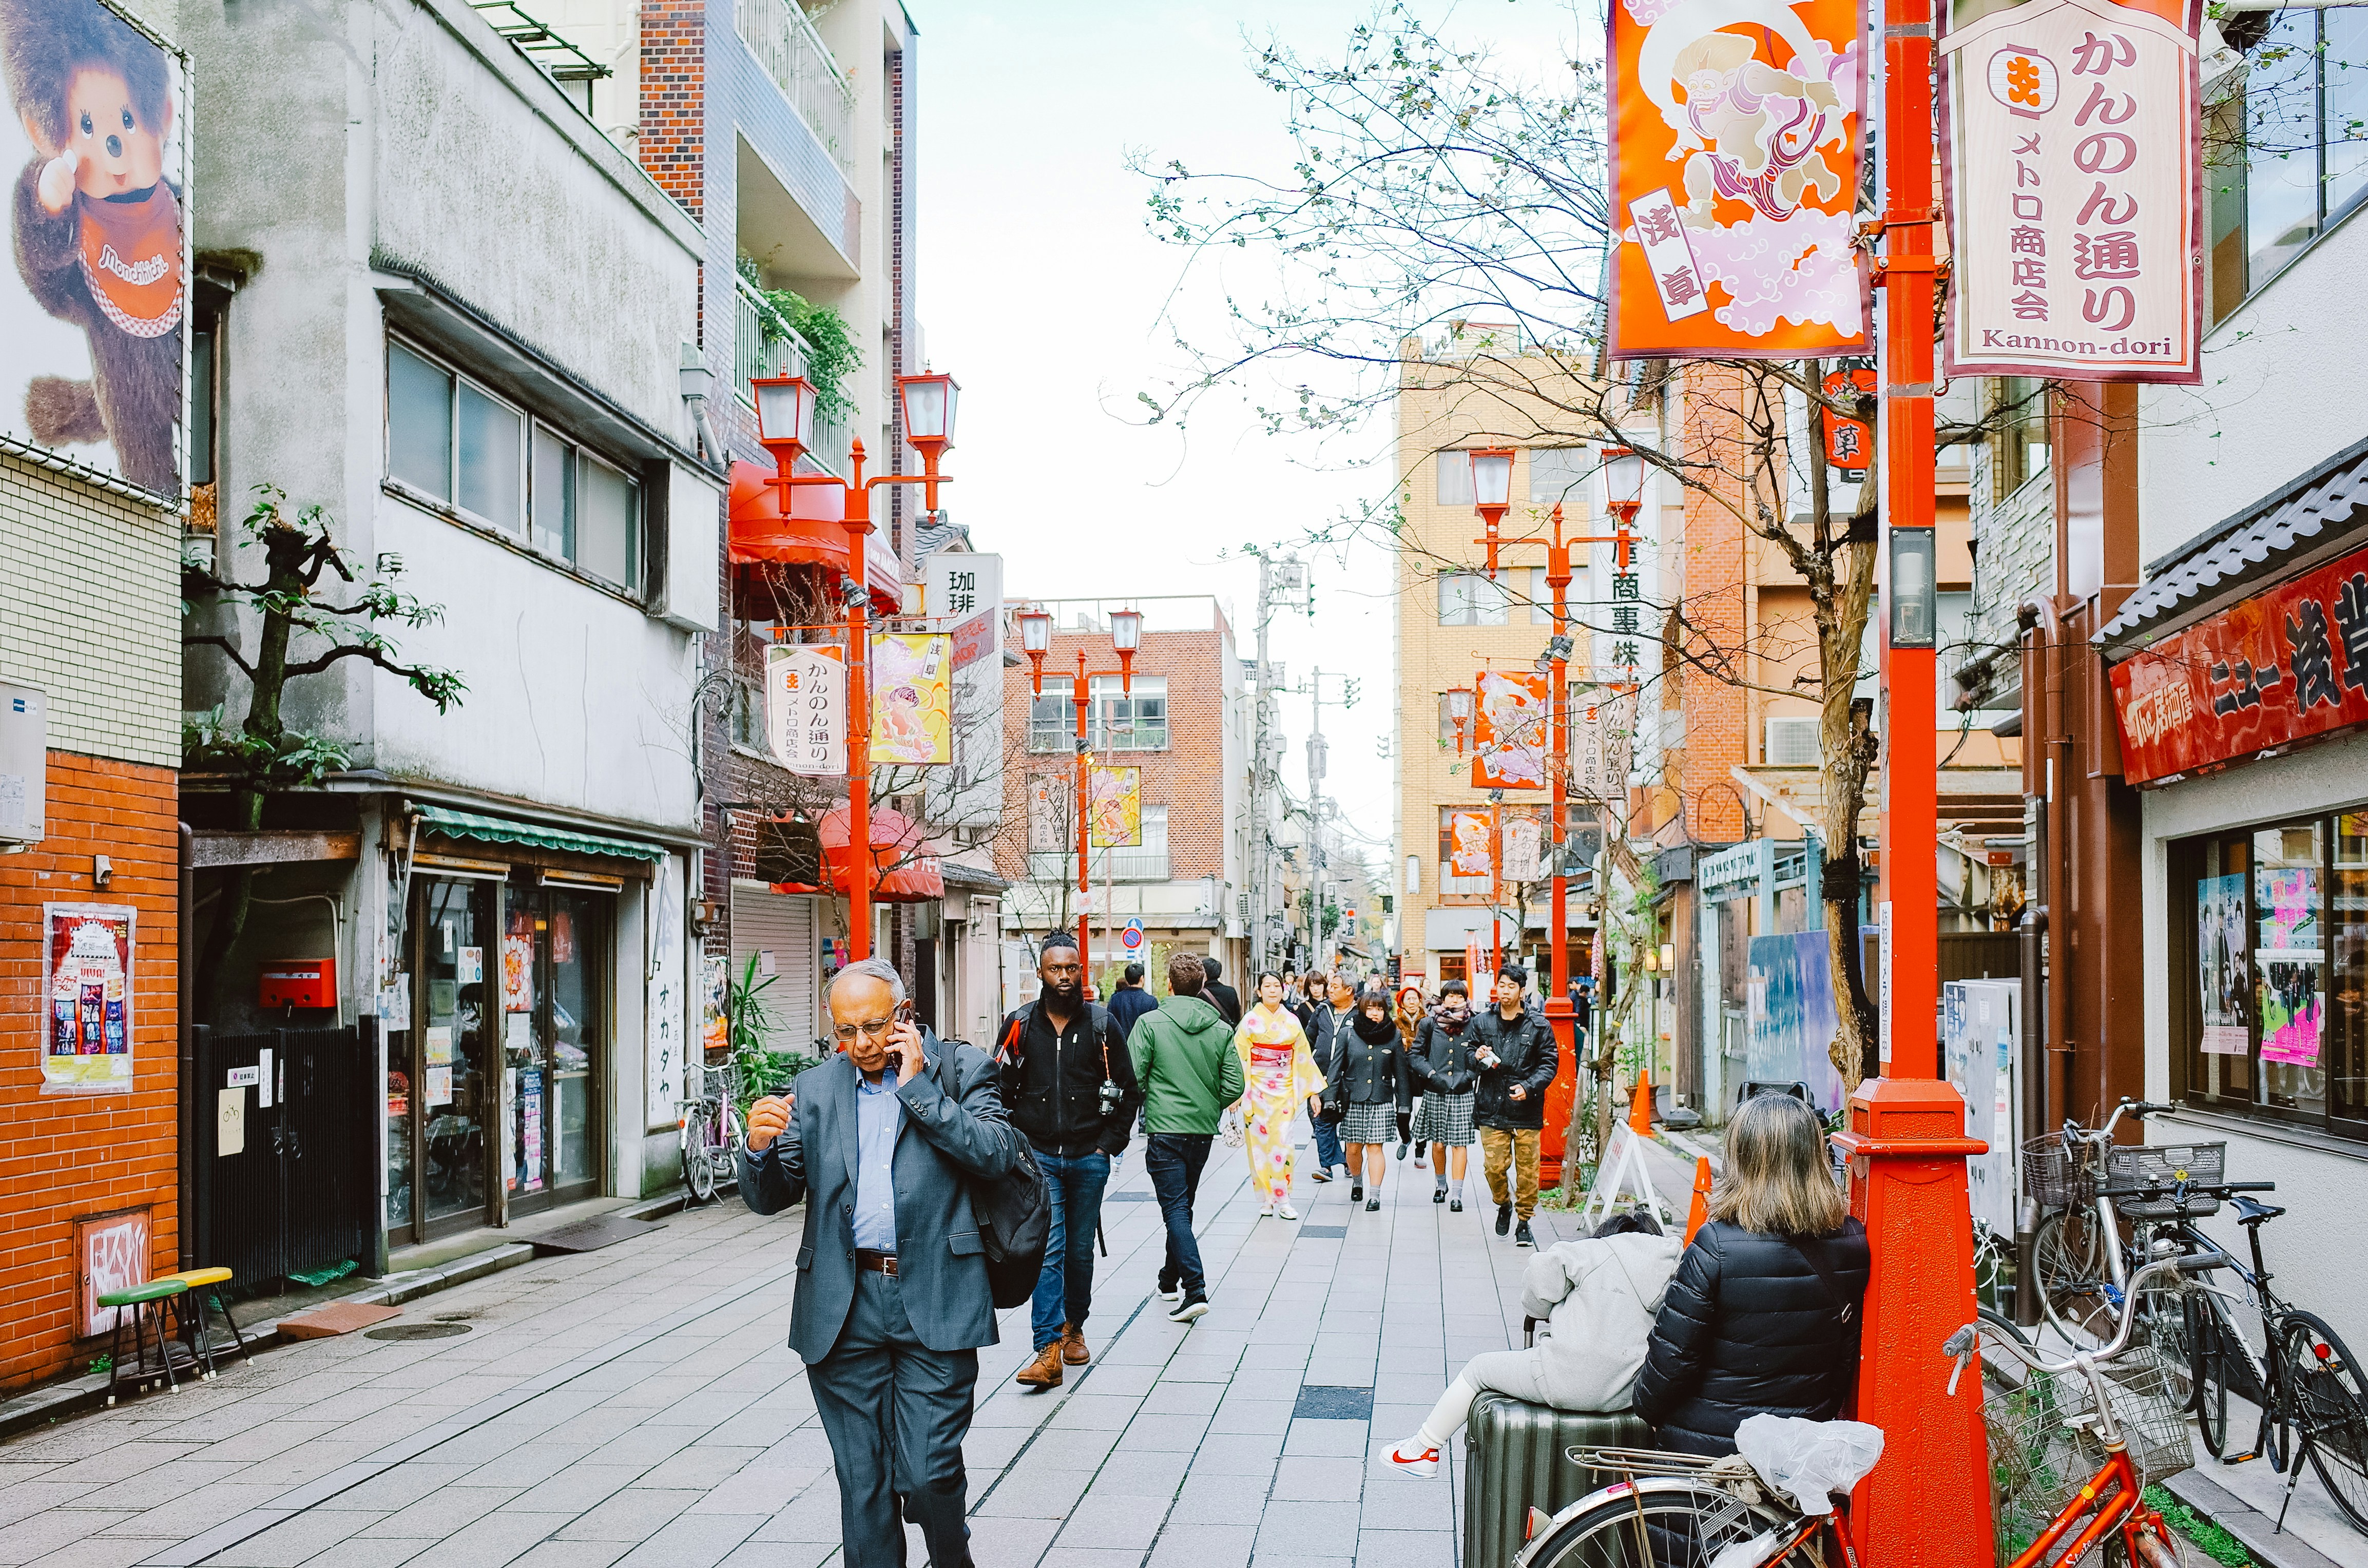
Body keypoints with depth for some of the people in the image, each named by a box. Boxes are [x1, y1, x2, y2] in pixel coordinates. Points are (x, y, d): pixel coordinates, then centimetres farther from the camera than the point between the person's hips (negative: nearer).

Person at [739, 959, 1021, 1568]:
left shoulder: (961, 1069, 3)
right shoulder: (814, 1090, 11)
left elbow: (997, 1154, -12)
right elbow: (770, 1198, 9)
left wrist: (916, 1085, -13)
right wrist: (761, 1148, -14)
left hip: (934, 1305, -3)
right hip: (845, 1308, 3)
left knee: (928, 1475, -4)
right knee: (862, 1482, 8)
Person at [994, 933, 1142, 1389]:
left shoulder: (1103, 1024, 1)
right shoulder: (1018, 1025, 0)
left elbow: (1127, 1091, 6)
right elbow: (1000, 1090, 7)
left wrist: (1109, 1144, -1)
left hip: (1089, 1158, 1)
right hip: (1038, 1156, -1)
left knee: (1080, 1250, 12)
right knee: (1047, 1249, -10)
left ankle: (1074, 1327, 32)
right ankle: (1049, 1350, -12)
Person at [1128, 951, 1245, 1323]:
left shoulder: (1151, 1023, -9)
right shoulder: (1221, 1030, 1)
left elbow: (1132, 1077, -12)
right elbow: (1234, 1087, -2)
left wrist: (1144, 1109, 8)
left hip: (1164, 1129, -4)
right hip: (1203, 1132, 4)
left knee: (1175, 1210, -4)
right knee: (1182, 1206, 20)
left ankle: (1195, 1291, -16)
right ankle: (1171, 1279, 33)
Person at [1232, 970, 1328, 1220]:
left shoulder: (1292, 1022, 6)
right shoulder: (1251, 1021, -2)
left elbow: (1303, 1057, 9)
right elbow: (1240, 1059, -4)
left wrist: (1313, 1091, 9)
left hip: (1285, 1089, 1)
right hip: (1257, 1089, -1)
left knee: (1282, 1143, -4)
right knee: (1260, 1142, 0)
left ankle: (1283, 1200, 0)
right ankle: (1266, 1199, 9)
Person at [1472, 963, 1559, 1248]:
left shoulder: (1538, 1026, 1)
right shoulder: (1482, 1023, 7)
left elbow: (1550, 1063, 2)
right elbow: (1470, 1053, 18)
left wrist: (1529, 1087, -13)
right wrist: (1477, 1057, -7)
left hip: (1527, 1109, -1)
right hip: (1492, 1107, 1)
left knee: (1528, 1169, 1)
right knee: (1495, 1166, -2)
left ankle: (1524, 1220, 16)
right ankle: (1504, 1204, 27)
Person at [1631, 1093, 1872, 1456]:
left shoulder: (1715, 1246, -23)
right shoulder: (1853, 1243, -8)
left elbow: (1673, 1351, -16)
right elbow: (1848, 1357, 4)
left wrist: (1647, 1405, 3)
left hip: (1709, 1442, -5)